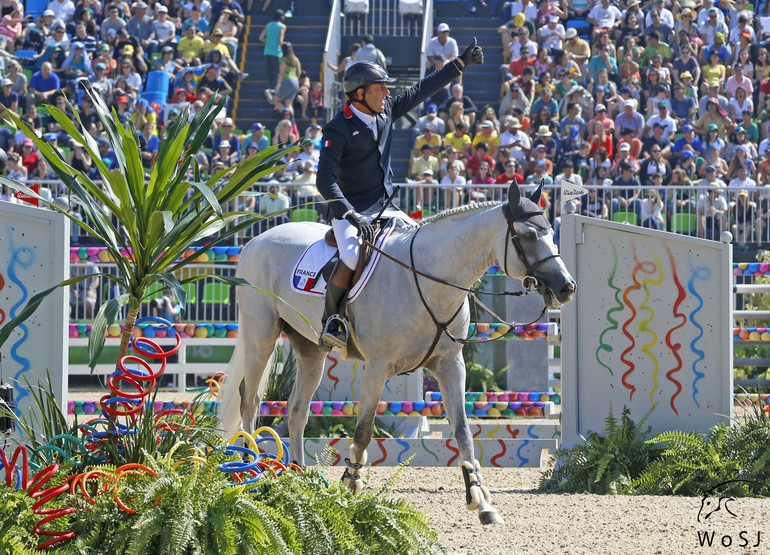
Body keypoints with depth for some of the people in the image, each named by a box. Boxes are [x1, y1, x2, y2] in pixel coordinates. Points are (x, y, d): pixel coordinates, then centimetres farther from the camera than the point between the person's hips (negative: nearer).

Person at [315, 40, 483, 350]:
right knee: (351, 260, -32)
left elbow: (423, 90, 19)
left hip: (386, 208, 7)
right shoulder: (339, 129, -14)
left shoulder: (387, 112, 7)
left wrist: (461, 63, 21)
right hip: (351, 213, -7)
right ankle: (330, 322, -17)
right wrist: (351, 215, -32)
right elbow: (326, 180, -20)